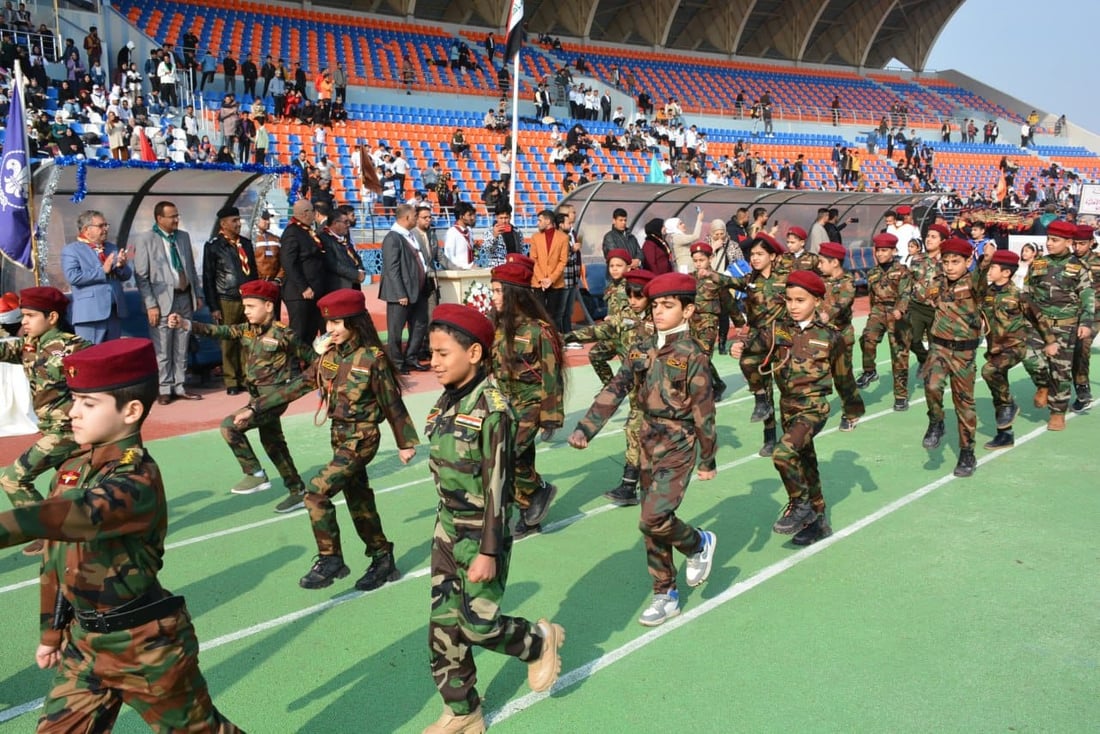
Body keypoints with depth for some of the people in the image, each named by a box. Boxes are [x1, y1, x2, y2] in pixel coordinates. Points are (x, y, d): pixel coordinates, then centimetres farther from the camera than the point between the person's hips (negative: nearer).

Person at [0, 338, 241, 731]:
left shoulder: (137, 479, -22)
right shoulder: (73, 468, 3)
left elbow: (81, 515, -44)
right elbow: (55, 558, 13)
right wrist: (51, 631, 17)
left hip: (145, 644, -7)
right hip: (84, 639, 7)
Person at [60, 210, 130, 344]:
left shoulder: (112, 248, 18)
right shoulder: (71, 250, 0)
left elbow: (126, 276, 14)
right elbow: (73, 276, -15)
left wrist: (121, 266, -8)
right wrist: (102, 271, -17)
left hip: (115, 312, 6)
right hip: (90, 313, -6)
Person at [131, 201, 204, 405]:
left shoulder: (184, 236, 11)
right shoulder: (144, 239, -5)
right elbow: (141, 276, -8)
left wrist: (197, 294, 11)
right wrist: (151, 304, -13)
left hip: (184, 298, 5)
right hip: (163, 300, -5)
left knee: (181, 348, 11)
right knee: (162, 350, 1)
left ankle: (179, 387, 19)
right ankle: (164, 390, 12)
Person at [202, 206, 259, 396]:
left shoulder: (246, 243, 11)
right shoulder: (213, 245, -3)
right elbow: (208, 278, -3)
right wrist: (213, 307, -7)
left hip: (249, 298, 4)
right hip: (227, 301, -4)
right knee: (229, 342, 3)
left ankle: (246, 378, 16)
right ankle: (231, 382, 12)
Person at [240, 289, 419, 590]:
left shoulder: (372, 359, -15)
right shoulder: (329, 356, 4)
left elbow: (392, 403, -9)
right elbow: (296, 386, 7)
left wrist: (405, 443, -2)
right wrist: (255, 408, 3)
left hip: (362, 439, -7)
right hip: (340, 436, 7)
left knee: (316, 491, -15)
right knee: (359, 501, 14)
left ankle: (330, 560, -1)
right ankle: (383, 562, 27)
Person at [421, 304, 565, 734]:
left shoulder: (491, 409, -21)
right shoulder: (447, 401, 2)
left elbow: (496, 487, -21)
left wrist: (488, 551, -20)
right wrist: (446, 527, 19)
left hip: (481, 533, -8)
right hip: (447, 528, 8)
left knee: (478, 625, 2)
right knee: (443, 625, 11)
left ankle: (540, 641, 31)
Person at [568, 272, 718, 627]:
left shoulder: (692, 355, -12)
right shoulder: (643, 351, 4)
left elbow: (704, 411, -8)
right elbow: (614, 390, -3)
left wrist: (707, 460, -4)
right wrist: (586, 428, -15)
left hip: (678, 449, -6)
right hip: (649, 445, 6)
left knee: (654, 520, -16)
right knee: (653, 525, 11)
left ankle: (699, 544, 16)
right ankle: (666, 595, 25)